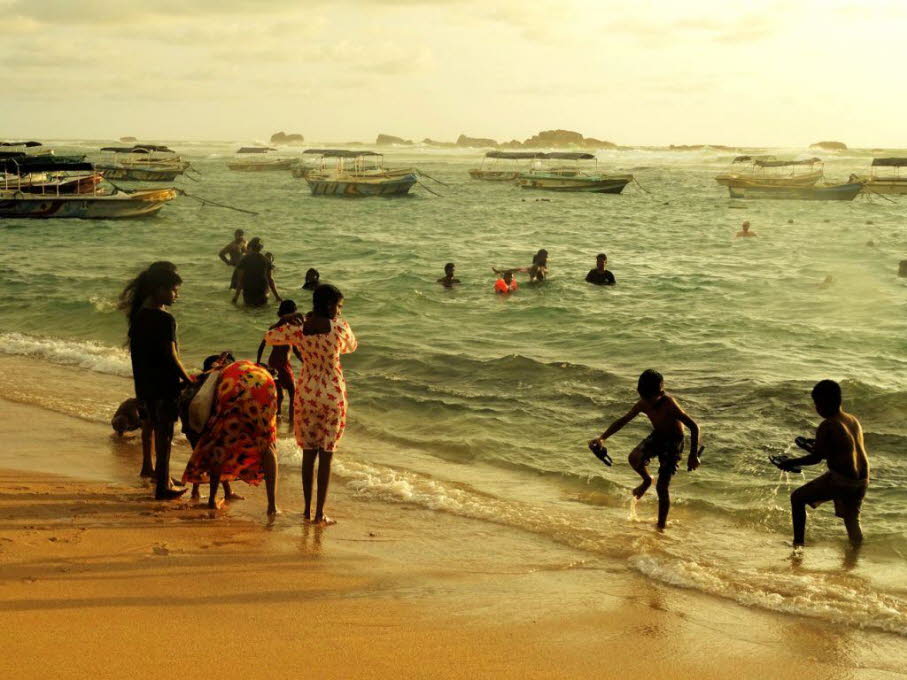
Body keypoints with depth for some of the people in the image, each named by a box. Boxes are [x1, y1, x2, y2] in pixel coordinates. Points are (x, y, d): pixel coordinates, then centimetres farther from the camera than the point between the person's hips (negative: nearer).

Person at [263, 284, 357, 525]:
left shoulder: (297, 328, -7)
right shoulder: (340, 327, -12)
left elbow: (269, 337, 10)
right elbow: (351, 347, 10)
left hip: (307, 393, 2)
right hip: (333, 394, -2)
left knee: (308, 453, 13)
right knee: (326, 455, 5)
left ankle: (307, 509, 19)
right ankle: (320, 513, 6)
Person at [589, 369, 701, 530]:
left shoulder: (669, 405, -30)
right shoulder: (643, 405, -12)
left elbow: (694, 427, -27)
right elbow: (623, 420, 0)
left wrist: (693, 455, -26)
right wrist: (602, 438, -10)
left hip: (673, 441, -5)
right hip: (656, 436, 5)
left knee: (662, 486, -7)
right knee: (634, 458, -26)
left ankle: (661, 525, 10)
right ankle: (647, 480, 7)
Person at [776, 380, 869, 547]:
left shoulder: (827, 426, -13)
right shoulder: (853, 420, 10)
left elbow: (816, 458, -12)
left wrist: (791, 463, 2)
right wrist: (817, 446, 30)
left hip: (841, 480, -7)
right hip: (862, 480, 7)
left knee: (797, 498, 10)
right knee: (852, 520, 27)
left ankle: (798, 544, 11)